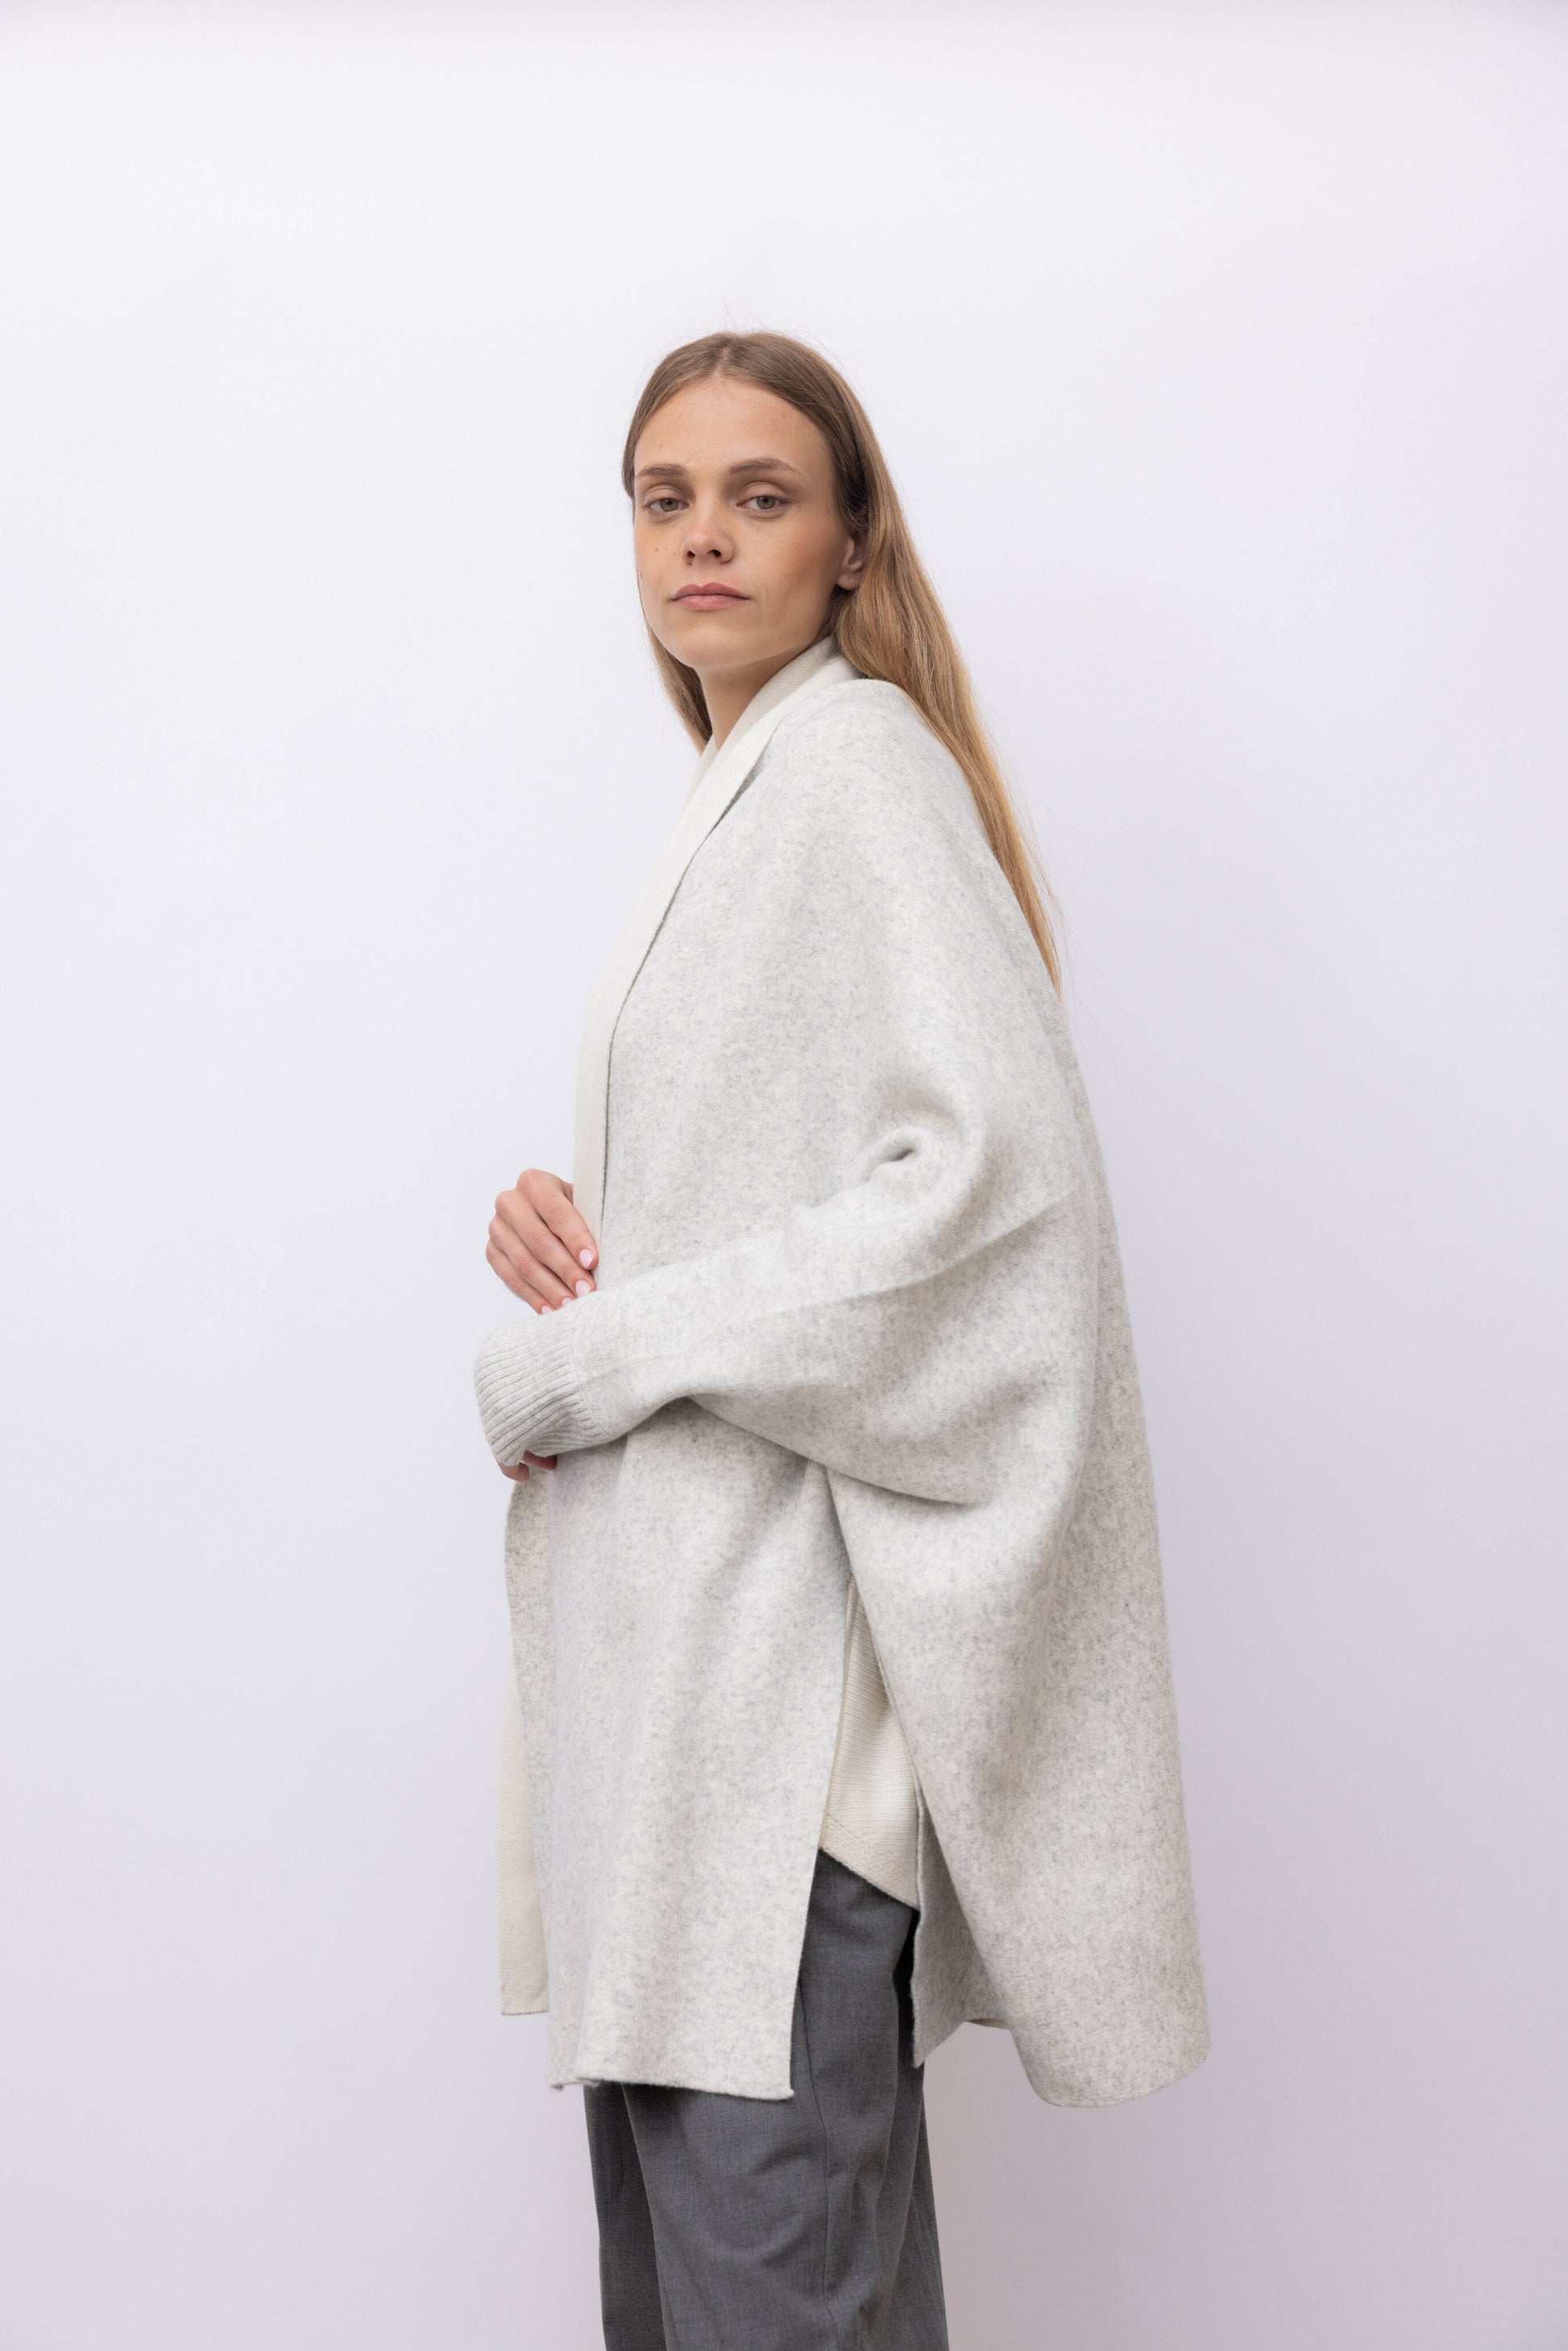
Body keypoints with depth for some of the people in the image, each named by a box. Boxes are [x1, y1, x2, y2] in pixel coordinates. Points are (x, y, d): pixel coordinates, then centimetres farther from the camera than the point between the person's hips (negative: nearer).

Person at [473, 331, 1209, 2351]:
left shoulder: (856, 768, -9)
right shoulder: (736, 793, 19)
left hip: (780, 1633, -9)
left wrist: (570, 1363, -16)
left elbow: (997, 1173, -23)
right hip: (671, 1635, 9)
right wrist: (559, 1223, 3)